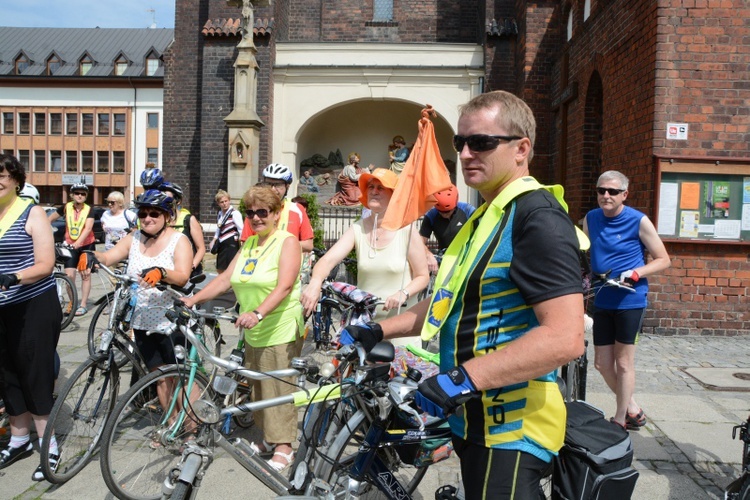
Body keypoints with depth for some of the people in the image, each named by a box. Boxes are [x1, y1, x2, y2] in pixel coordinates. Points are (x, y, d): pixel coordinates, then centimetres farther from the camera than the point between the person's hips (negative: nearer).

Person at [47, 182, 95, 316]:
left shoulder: (89, 210, -10)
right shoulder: (66, 207, -4)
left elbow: (88, 228, -24)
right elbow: (50, 218, 6)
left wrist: (78, 242, -39)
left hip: (87, 245, -1)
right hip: (70, 245, 2)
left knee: (85, 275, 4)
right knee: (69, 275, -5)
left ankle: (83, 305, 12)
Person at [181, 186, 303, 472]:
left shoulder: (287, 242, -10)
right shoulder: (249, 244, 12)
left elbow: (285, 286, -22)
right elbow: (225, 279, 10)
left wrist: (258, 313, -35)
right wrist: (192, 300, 0)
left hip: (280, 330, -7)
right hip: (252, 331, 7)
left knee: (278, 388, -2)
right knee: (258, 387, 15)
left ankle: (283, 448, 10)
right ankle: (268, 437, 31)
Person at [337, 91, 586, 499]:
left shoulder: (537, 216, -18)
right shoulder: (486, 216, 14)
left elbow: (566, 336, -28)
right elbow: (454, 302, 19)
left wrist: (465, 378, -32)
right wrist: (378, 331, 11)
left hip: (510, 428, -9)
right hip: (475, 419, 10)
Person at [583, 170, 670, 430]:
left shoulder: (638, 221, -9)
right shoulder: (591, 219, 4)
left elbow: (663, 260, -4)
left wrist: (635, 274, -20)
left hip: (630, 301, -5)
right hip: (602, 301, 5)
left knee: (623, 363, 4)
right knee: (602, 363, 10)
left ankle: (620, 421, 19)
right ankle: (632, 409, 31)